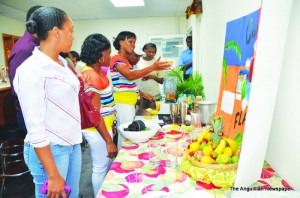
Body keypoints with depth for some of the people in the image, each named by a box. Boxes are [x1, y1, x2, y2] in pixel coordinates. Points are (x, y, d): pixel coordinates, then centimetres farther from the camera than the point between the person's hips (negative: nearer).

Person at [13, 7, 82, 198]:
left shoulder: (62, 62, 4)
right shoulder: (31, 70, -20)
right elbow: (35, 129, -20)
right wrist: (53, 175, -17)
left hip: (73, 144, 7)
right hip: (50, 150, -7)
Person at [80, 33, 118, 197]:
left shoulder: (98, 71, 7)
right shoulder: (91, 76, -23)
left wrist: (111, 125, 21)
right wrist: (109, 140, -20)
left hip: (104, 126, 10)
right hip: (97, 129, -10)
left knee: (108, 164, 23)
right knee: (101, 168, 7)